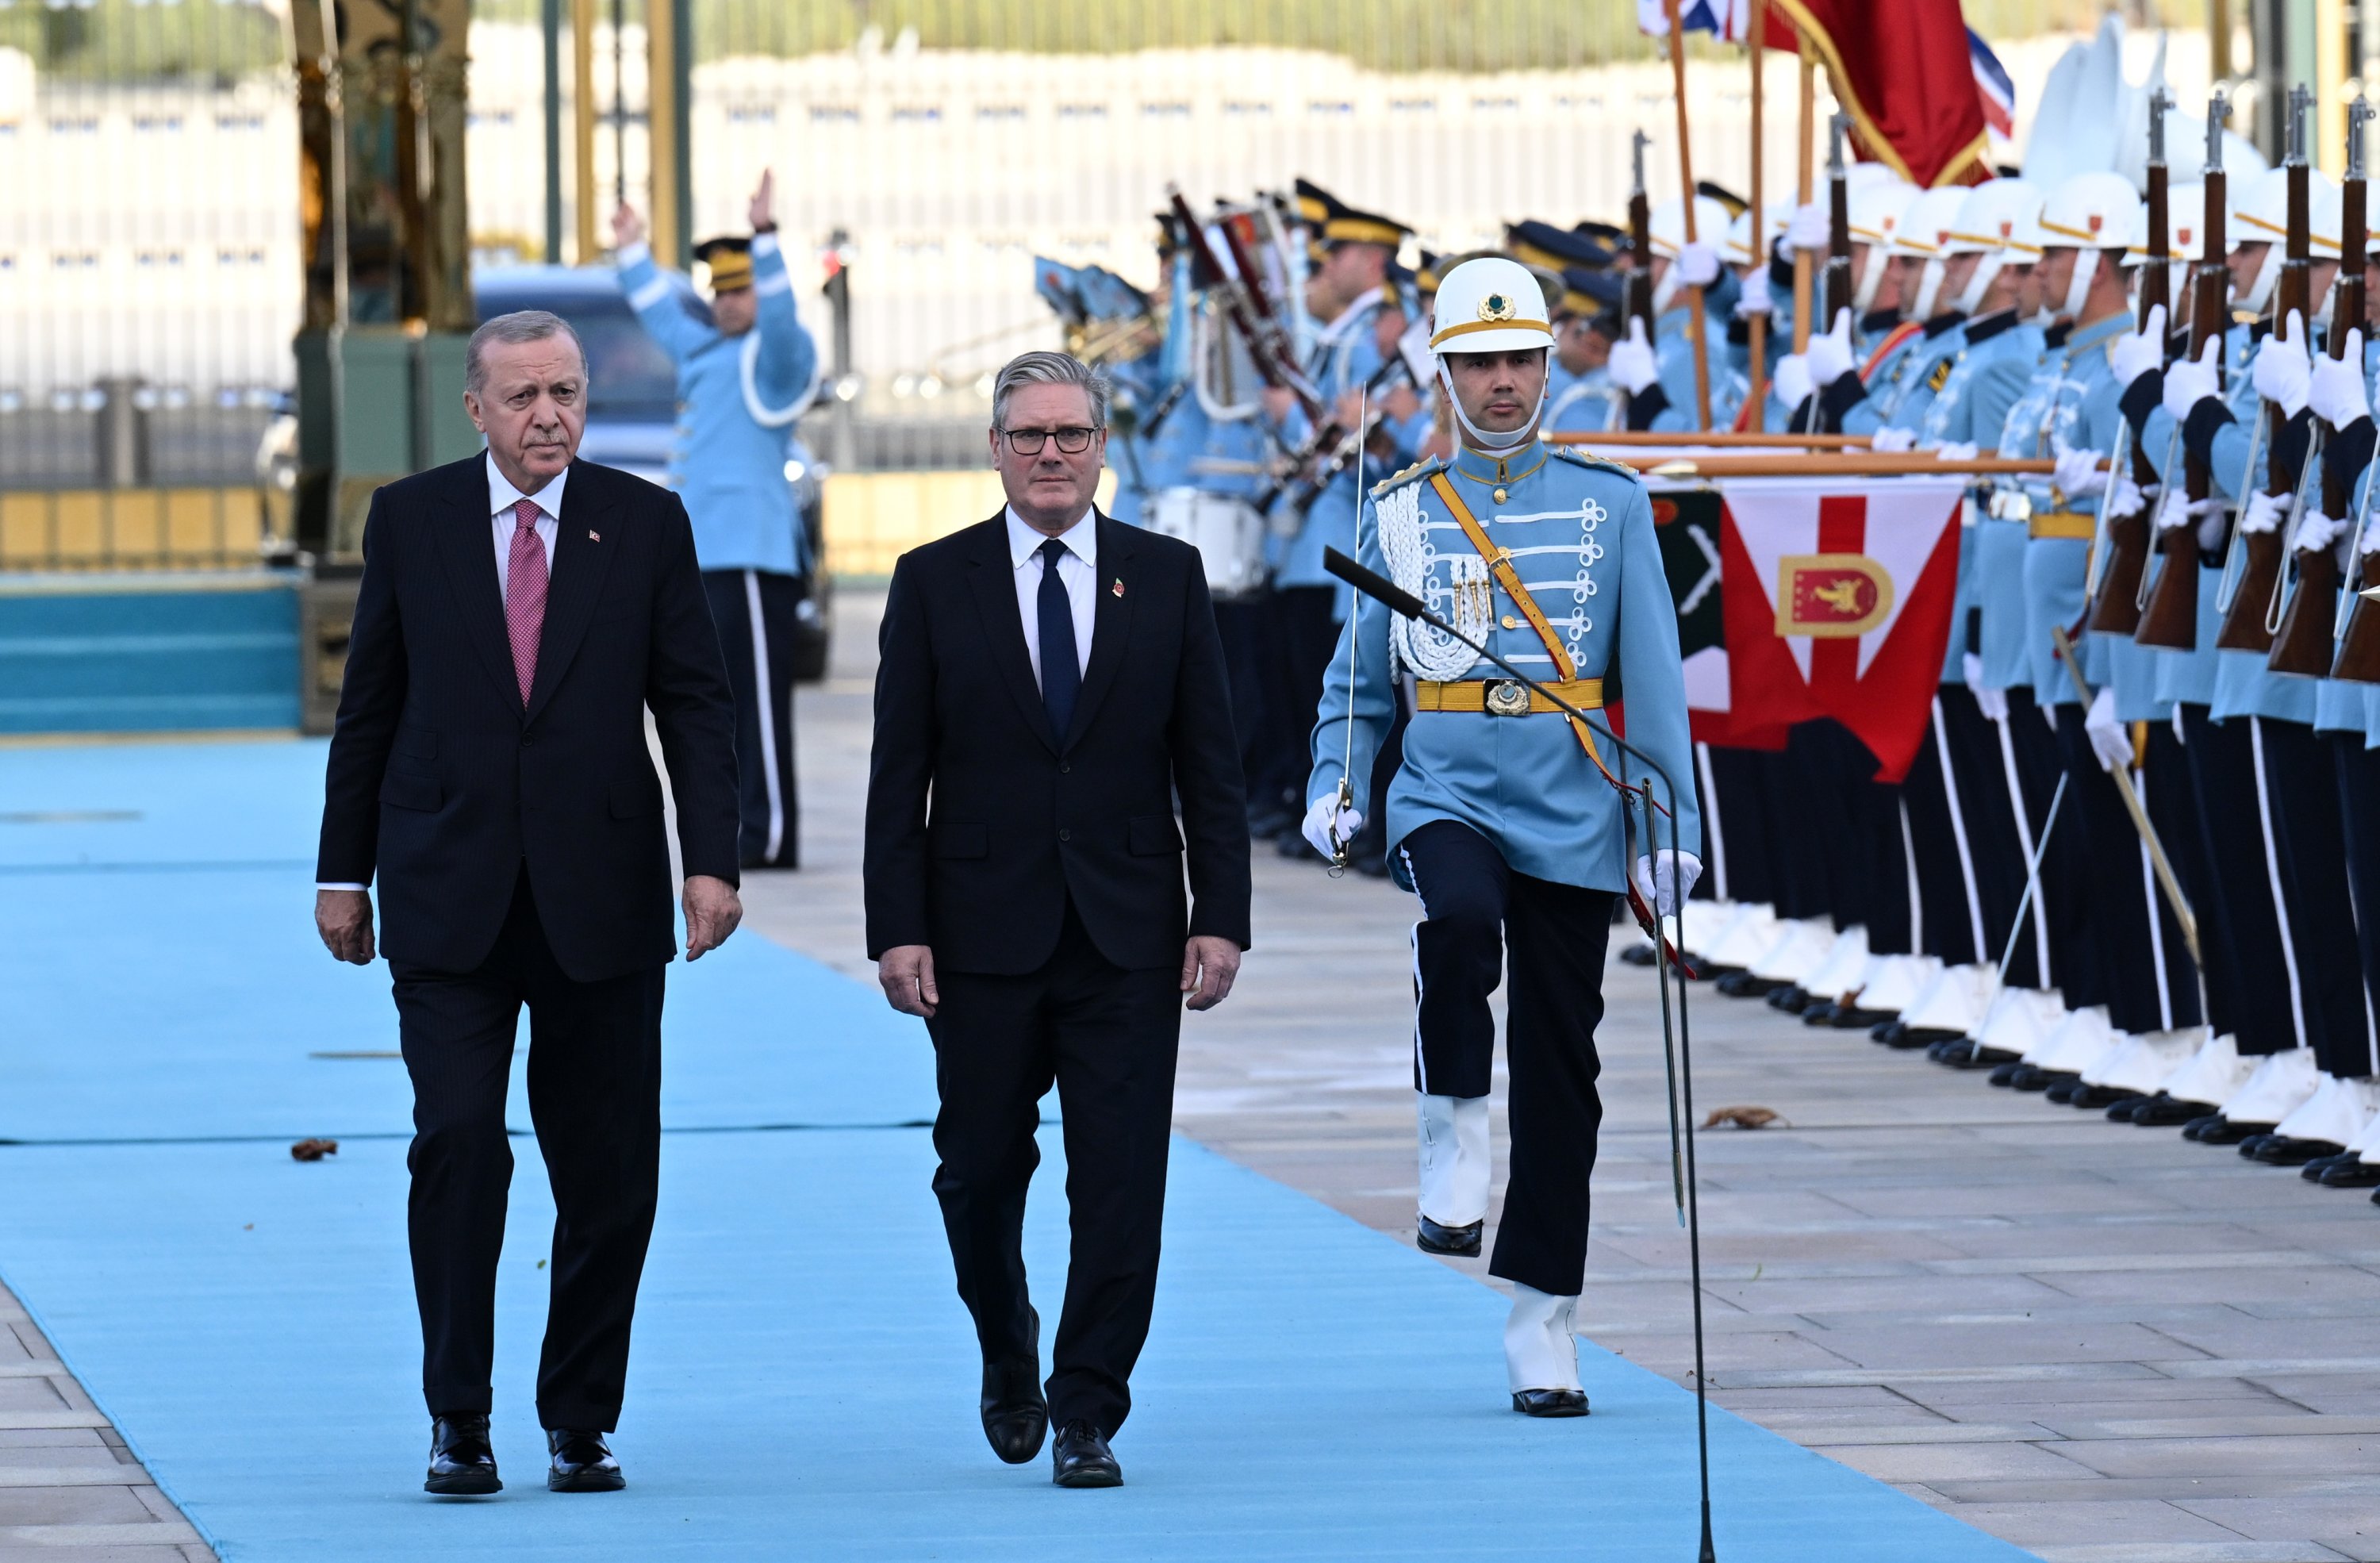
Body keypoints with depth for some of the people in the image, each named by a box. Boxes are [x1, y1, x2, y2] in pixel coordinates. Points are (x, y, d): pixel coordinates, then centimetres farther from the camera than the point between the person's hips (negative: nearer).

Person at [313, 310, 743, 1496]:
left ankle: (580, 1420, 15)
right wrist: (344, 870, 8)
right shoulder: (410, 520, 5)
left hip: (600, 898, 1)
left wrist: (711, 858, -8)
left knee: (609, 1173, 2)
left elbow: (696, 704, 3)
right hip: (448, 897, -1)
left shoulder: (645, 525, 4)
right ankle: (458, 1420, -3)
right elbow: (369, 706, 9)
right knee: (458, 1142, -11)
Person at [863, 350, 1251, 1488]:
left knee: (1121, 1188, -4)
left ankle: (1087, 1417, 2)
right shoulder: (935, 582, 4)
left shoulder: (1167, 577, 6)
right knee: (980, 1170, 5)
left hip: (1127, 938, 0)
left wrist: (1222, 917, -2)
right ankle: (1010, 1364, 31)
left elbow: (1209, 763, 6)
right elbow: (899, 775, 2)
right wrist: (897, 930, -6)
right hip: (984, 933, 0)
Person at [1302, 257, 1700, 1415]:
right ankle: (1452, 1141, -15)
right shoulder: (1401, 513, 8)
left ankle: (1542, 1324, 10)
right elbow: (1359, 676, 16)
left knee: (1559, 1072, 2)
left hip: (1572, 817, 1)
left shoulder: (1610, 504, 5)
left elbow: (1652, 675, 4)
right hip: (1446, 796, -1)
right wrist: (1334, 789, 1)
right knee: (1460, 924, -36)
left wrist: (1669, 823, -3)